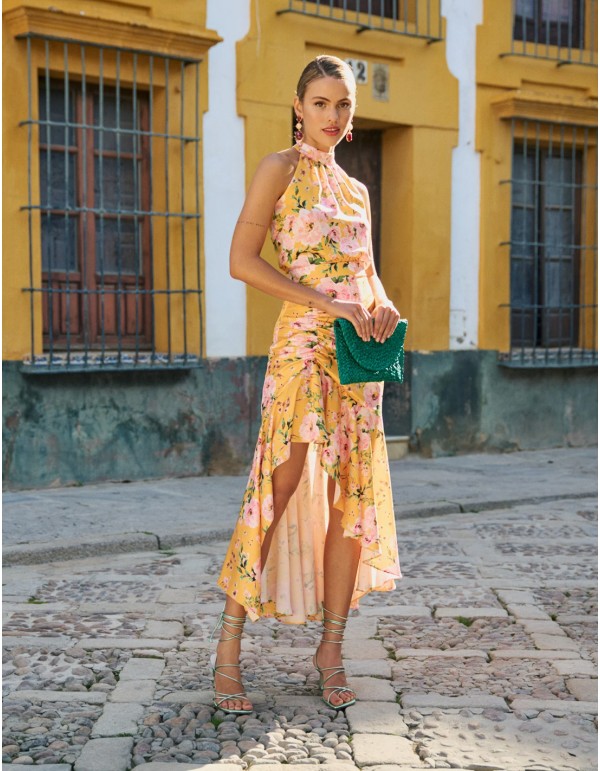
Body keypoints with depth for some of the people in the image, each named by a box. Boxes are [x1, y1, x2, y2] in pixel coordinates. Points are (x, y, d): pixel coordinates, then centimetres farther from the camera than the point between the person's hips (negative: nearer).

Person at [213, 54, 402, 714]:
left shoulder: (356, 189, 19)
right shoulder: (280, 169, 0)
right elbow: (242, 260, -9)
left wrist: (382, 305, -1)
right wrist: (328, 304, -16)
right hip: (304, 344, -6)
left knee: (357, 496, 3)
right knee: (280, 488, -12)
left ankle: (331, 649, 12)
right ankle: (228, 646, -3)